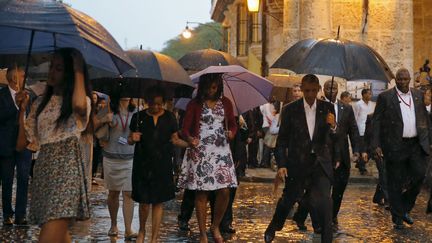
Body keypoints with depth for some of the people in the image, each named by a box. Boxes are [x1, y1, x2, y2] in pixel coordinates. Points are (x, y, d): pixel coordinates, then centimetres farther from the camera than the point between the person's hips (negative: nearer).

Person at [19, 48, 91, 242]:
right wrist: (22, 108, 3)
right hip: (43, 169, 6)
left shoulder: (81, 101, -1)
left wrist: (79, 71, -16)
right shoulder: (40, 103, 16)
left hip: (67, 168, -6)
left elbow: (79, 106, -30)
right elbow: (22, 143, 11)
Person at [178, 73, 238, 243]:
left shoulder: (225, 103, 9)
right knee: (201, 193, 1)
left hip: (221, 151, 3)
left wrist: (231, 132, -11)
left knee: (224, 191, -5)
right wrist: (189, 138, -29)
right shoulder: (194, 104, -1)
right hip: (200, 152, -2)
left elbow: (232, 123, 12)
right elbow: (185, 128, -7)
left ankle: (215, 226, 19)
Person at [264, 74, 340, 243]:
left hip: (321, 163, 0)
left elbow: (334, 138, 2)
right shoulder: (290, 109, -3)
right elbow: (282, 140, 0)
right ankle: (272, 229, 43)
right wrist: (281, 164, -7)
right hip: (297, 163, 0)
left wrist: (333, 126, -19)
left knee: (324, 202, -12)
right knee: (288, 199, 15)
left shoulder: (327, 108, 1)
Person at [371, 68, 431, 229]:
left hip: (417, 144, 3)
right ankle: (398, 217, 15)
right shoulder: (385, 97, -2)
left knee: (419, 174, -6)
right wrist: (376, 145, -11)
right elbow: (376, 121, -4)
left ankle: (405, 208, 16)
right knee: (395, 183, 3)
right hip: (395, 146, -3)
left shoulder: (418, 95, 11)